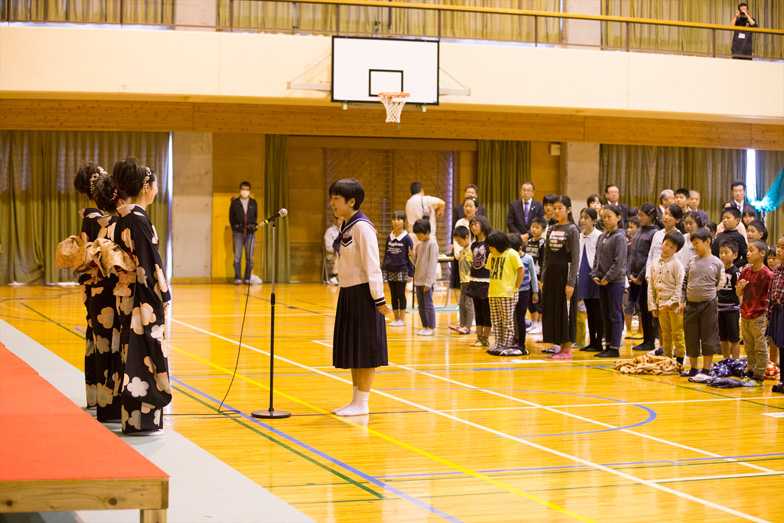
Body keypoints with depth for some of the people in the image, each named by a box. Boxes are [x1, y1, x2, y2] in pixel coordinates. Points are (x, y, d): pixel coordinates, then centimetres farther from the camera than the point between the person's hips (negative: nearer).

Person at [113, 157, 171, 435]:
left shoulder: (124, 218, 10)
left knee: (136, 352, 13)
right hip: (143, 299, -9)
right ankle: (141, 420, 1)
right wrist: (163, 296, -11)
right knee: (143, 353, -4)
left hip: (129, 296, 9)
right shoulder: (138, 219, -18)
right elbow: (148, 263, -19)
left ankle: (135, 417, 20)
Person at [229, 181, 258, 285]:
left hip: (250, 233, 2)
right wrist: (235, 227, 0)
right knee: (237, 256, -7)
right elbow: (231, 217, 9)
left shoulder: (253, 203, 11)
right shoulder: (234, 203, 6)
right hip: (238, 233, -2)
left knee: (249, 257, 1)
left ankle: (247, 279, 6)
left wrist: (253, 225, 3)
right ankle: (238, 278, -6)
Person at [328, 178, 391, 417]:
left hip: (363, 294, -9)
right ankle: (356, 399, 21)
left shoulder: (362, 227, -15)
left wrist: (379, 299, -20)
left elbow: (372, 265, -18)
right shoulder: (345, 226, 12)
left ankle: (362, 404, 4)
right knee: (351, 349, 13)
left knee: (365, 350, -2)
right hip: (348, 293, 9)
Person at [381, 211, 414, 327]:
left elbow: (410, 257, -5)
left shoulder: (407, 238, -6)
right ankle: (396, 318, 16)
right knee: (393, 295, 9)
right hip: (390, 271, 4)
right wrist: (382, 269, 11)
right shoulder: (389, 238, 6)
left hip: (402, 271, -4)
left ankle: (402, 319, 9)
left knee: (401, 294, 1)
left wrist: (410, 274, -8)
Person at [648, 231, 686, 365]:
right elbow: (651, 285, 11)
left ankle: (679, 360, 8)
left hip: (674, 305, -6)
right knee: (665, 334, 14)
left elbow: (680, 286, -13)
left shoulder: (676, 264, -9)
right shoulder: (655, 263, 8)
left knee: (678, 334, 0)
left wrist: (670, 303, -17)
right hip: (661, 305, 6)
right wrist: (652, 305, 5)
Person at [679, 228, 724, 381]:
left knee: (708, 338, -1)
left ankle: (706, 371, 5)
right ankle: (693, 369, 21)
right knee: (691, 338, 9)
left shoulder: (717, 263, -2)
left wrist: (707, 293, -2)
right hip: (691, 305, 4)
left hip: (708, 305, -4)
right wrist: (682, 301, 8)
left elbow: (720, 285, 2)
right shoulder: (692, 262, 9)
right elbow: (684, 283, 13)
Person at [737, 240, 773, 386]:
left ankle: (759, 377, 6)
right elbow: (738, 294, 13)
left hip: (759, 317, -7)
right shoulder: (745, 272, 6)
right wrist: (740, 287, -8)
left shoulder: (767, 274, -13)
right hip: (745, 316, 7)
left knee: (760, 348, 1)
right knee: (749, 348, 15)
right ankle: (750, 373, 25)